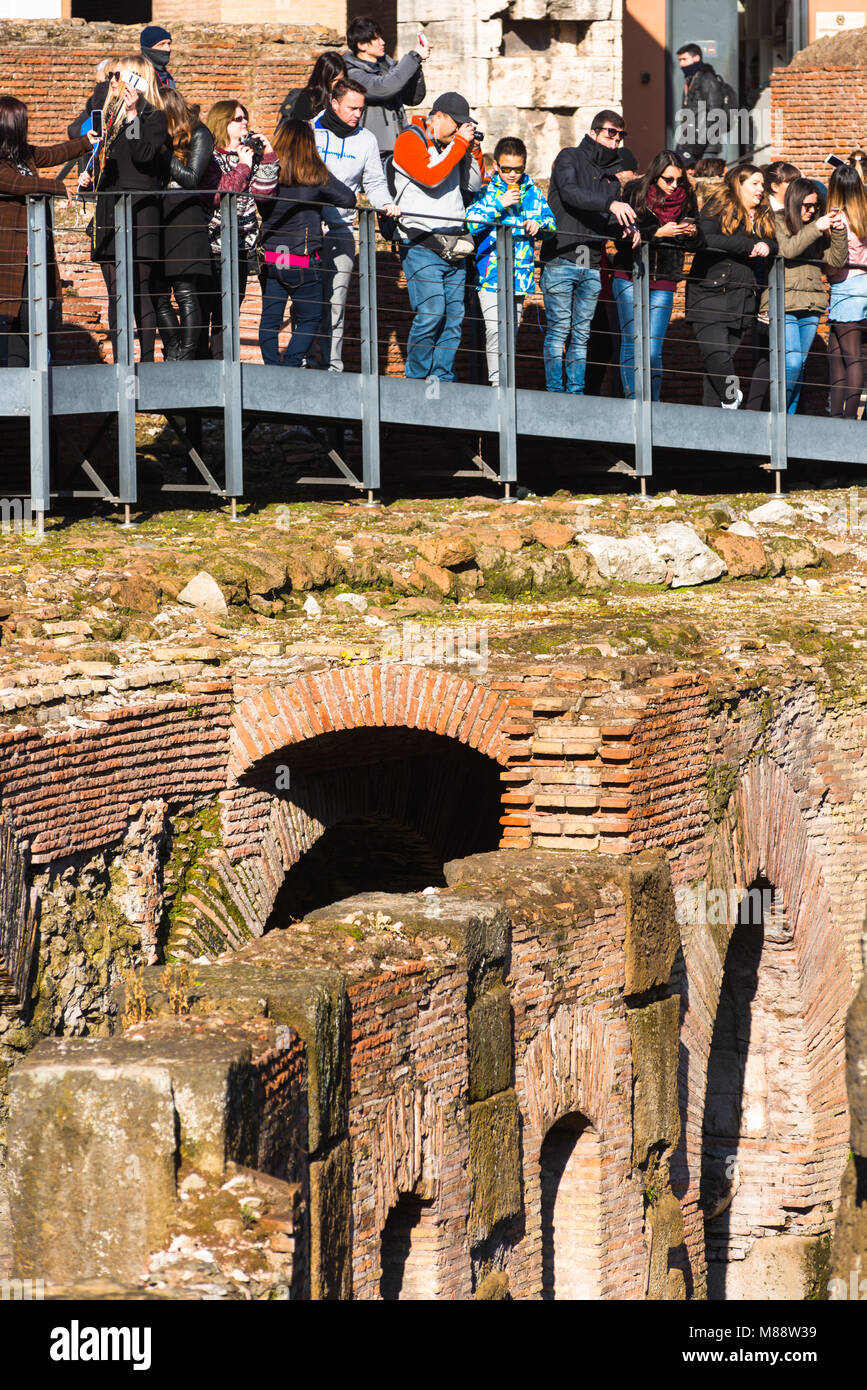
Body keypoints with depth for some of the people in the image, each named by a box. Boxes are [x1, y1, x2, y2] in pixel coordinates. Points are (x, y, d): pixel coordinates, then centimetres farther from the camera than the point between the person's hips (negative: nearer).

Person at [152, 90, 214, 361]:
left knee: (185, 293, -7)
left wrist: (162, 151, -12)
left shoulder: (199, 135, 0)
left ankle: (187, 357, -5)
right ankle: (172, 356, 10)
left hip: (185, 217, -5)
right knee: (158, 296, 2)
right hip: (156, 219, 5)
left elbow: (192, 178, -8)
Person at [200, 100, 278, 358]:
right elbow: (216, 195, -18)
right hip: (211, 246, -6)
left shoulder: (250, 155, 13)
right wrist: (242, 166, -14)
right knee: (203, 308, -5)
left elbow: (265, 190, 5)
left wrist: (268, 156, -1)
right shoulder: (209, 157, -5)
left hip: (240, 247, 6)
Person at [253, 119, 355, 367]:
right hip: (303, 262, -2)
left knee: (270, 318, 10)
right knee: (308, 320, 7)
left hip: (270, 258, 2)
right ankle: (289, 368, -7)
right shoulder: (316, 175, -6)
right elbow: (349, 199, 2)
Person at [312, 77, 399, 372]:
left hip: (341, 231, 1)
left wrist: (384, 204, -5)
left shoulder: (366, 140, 11)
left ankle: (332, 366, -1)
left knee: (335, 303, -3)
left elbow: (374, 182, 16)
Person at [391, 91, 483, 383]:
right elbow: (430, 176, -18)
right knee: (431, 313, -16)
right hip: (422, 246, -7)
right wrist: (459, 144, -11)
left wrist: (472, 151, 6)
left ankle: (442, 378, 7)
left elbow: (473, 186, 20)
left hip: (453, 247, 7)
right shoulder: (410, 141, -2)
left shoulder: (452, 145, 18)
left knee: (454, 315, 2)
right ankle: (416, 378, -4)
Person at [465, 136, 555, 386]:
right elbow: (469, 222, -12)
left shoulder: (532, 191, 10)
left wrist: (539, 224, -8)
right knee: (495, 331, -17)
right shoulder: (486, 190, -1)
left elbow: (551, 223, 15)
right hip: (492, 275, -5)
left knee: (511, 332, 11)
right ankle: (497, 382, -17)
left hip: (521, 275, 5)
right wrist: (499, 204, -18)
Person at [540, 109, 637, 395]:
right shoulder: (570, 158, 1)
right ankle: (554, 391, -5)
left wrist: (627, 226, -7)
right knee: (559, 329, -7)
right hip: (560, 258, -6)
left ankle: (577, 391, 9)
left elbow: (610, 221, 17)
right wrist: (610, 204, -31)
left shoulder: (613, 173, 19)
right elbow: (569, 192, -19)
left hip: (591, 264, 6)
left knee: (582, 333, 6)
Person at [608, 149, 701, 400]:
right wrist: (659, 233, -16)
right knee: (632, 345, -6)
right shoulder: (635, 193, -2)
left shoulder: (687, 198, 7)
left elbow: (696, 246, 12)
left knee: (653, 351, -3)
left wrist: (693, 234, -10)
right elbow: (623, 234, -10)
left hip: (663, 283, 2)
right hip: (630, 277, -2)